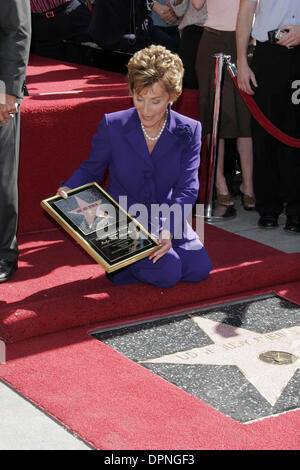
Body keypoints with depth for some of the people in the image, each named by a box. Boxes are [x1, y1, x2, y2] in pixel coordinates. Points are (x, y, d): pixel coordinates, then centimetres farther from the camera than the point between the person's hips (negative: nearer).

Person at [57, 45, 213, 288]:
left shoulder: (188, 131, -5)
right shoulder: (112, 126, -8)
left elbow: (187, 189, -11)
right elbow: (91, 170, 6)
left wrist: (167, 229, -27)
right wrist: (68, 190, -17)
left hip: (169, 221, 3)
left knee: (199, 268, -18)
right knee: (168, 272, -24)